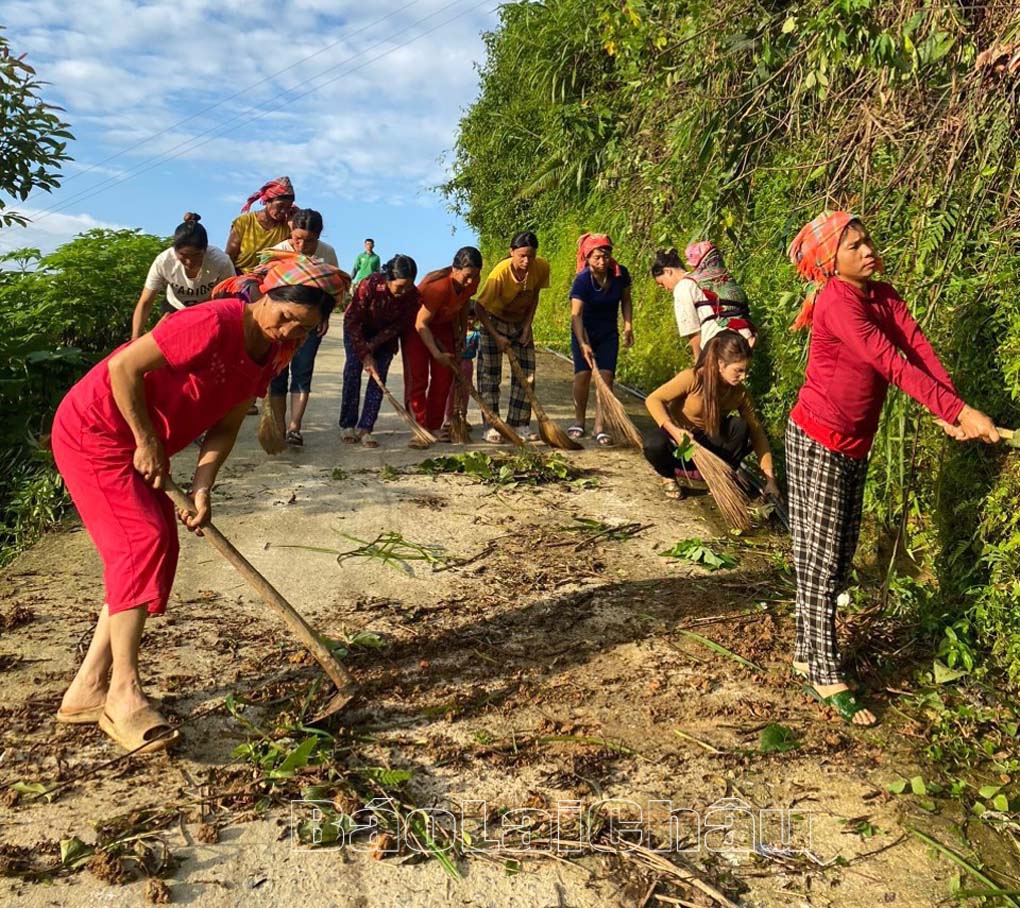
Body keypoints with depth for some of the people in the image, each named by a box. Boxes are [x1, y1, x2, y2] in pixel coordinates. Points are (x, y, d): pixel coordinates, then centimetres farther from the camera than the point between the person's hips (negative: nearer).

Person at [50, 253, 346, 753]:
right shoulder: (213, 323, -27)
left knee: (157, 549, 5)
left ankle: (87, 689, 12)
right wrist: (147, 441, -19)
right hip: (92, 432, -9)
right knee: (141, 541, -18)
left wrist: (201, 489, -12)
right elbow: (123, 367, -25)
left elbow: (226, 424, 1)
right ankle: (124, 692, -11)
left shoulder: (272, 353, 0)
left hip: (140, 443, 9)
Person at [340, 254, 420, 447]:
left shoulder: (413, 296, -27)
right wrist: (365, 354, -27)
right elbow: (353, 321, -26)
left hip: (385, 335, 2)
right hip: (357, 328, -2)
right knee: (353, 369, -12)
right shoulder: (369, 285, -34)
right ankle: (347, 426, -3)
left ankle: (364, 428, -6)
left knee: (379, 376, -9)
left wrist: (372, 346, -20)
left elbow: (400, 326, -15)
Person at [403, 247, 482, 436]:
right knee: (417, 378, -9)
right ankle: (420, 427, -6)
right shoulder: (439, 286, -37)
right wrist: (437, 355, -29)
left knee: (444, 377, 1)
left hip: (443, 324, 6)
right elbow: (421, 324, -31)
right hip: (416, 324, -6)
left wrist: (462, 331, 3)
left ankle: (435, 427, 8)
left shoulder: (471, 282, -18)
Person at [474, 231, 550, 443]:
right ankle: (491, 427, 0)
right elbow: (479, 307, -23)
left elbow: (534, 297, -1)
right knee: (490, 375, -6)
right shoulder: (500, 273, -31)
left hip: (520, 322, 5)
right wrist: (496, 336, -22)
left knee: (527, 375, 1)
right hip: (494, 322, -4)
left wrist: (527, 326, -8)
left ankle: (519, 424, 10)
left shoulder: (541, 267, -18)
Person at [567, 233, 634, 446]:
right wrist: (583, 344, -40)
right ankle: (579, 422, 11)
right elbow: (576, 314, -30)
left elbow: (626, 300, 7)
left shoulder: (621, 274, -11)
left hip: (609, 334, 3)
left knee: (606, 376, -6)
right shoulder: (582, 280, -23)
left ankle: (599, 427, -1)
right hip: (584, 333, -3)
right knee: (583, 374, -9)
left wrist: (628, 325, -4)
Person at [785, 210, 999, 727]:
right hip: (817, 443, -8)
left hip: (853, 448, 8)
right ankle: (826, 678, 6)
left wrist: (951, 409, -23)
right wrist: (959, 411, -31)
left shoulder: (884, 296, 6)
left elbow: (919, 347, -8)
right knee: (819, 560, -2)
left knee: (841, 557, 13)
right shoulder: (837, 302, -18)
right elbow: (892, 364, -27)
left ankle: (807, 654, 26)